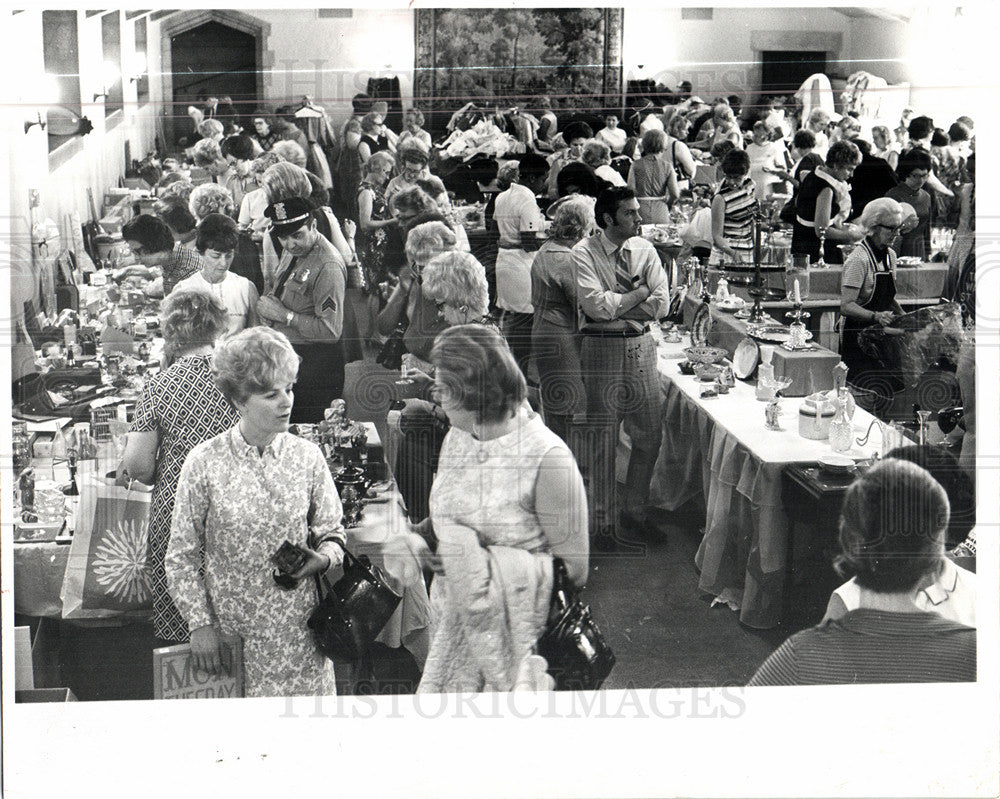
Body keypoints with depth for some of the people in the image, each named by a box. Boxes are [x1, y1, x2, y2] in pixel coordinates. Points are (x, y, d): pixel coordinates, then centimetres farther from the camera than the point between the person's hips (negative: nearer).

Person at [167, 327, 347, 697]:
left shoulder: (306, 456, 2)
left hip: (299, 633, 2)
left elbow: (332, 532, 11)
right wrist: (200, 623, -4)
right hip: (233, 632, -2)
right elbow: (182, 556, 0)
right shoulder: (205, 463, -5)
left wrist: (324, 558, -11)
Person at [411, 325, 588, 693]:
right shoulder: (456, 438, 5)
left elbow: (573, 569, -16)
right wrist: (421, 536, -3)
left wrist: (481, 562, -21)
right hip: (454, 623, 6)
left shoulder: (547, 458, -18)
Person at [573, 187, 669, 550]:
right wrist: (637, 293, -8)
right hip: (602, 347, -4)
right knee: (603, 437, 0)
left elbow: (661, 304, -1)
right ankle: (603, 520, 11)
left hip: (641, 346, 4)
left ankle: (636, 511, 25)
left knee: (650, 435, 7)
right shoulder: (584, 253, -7)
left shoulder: (644, 250, 7)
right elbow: (596, 305, -18)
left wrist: (615, 304, -9)